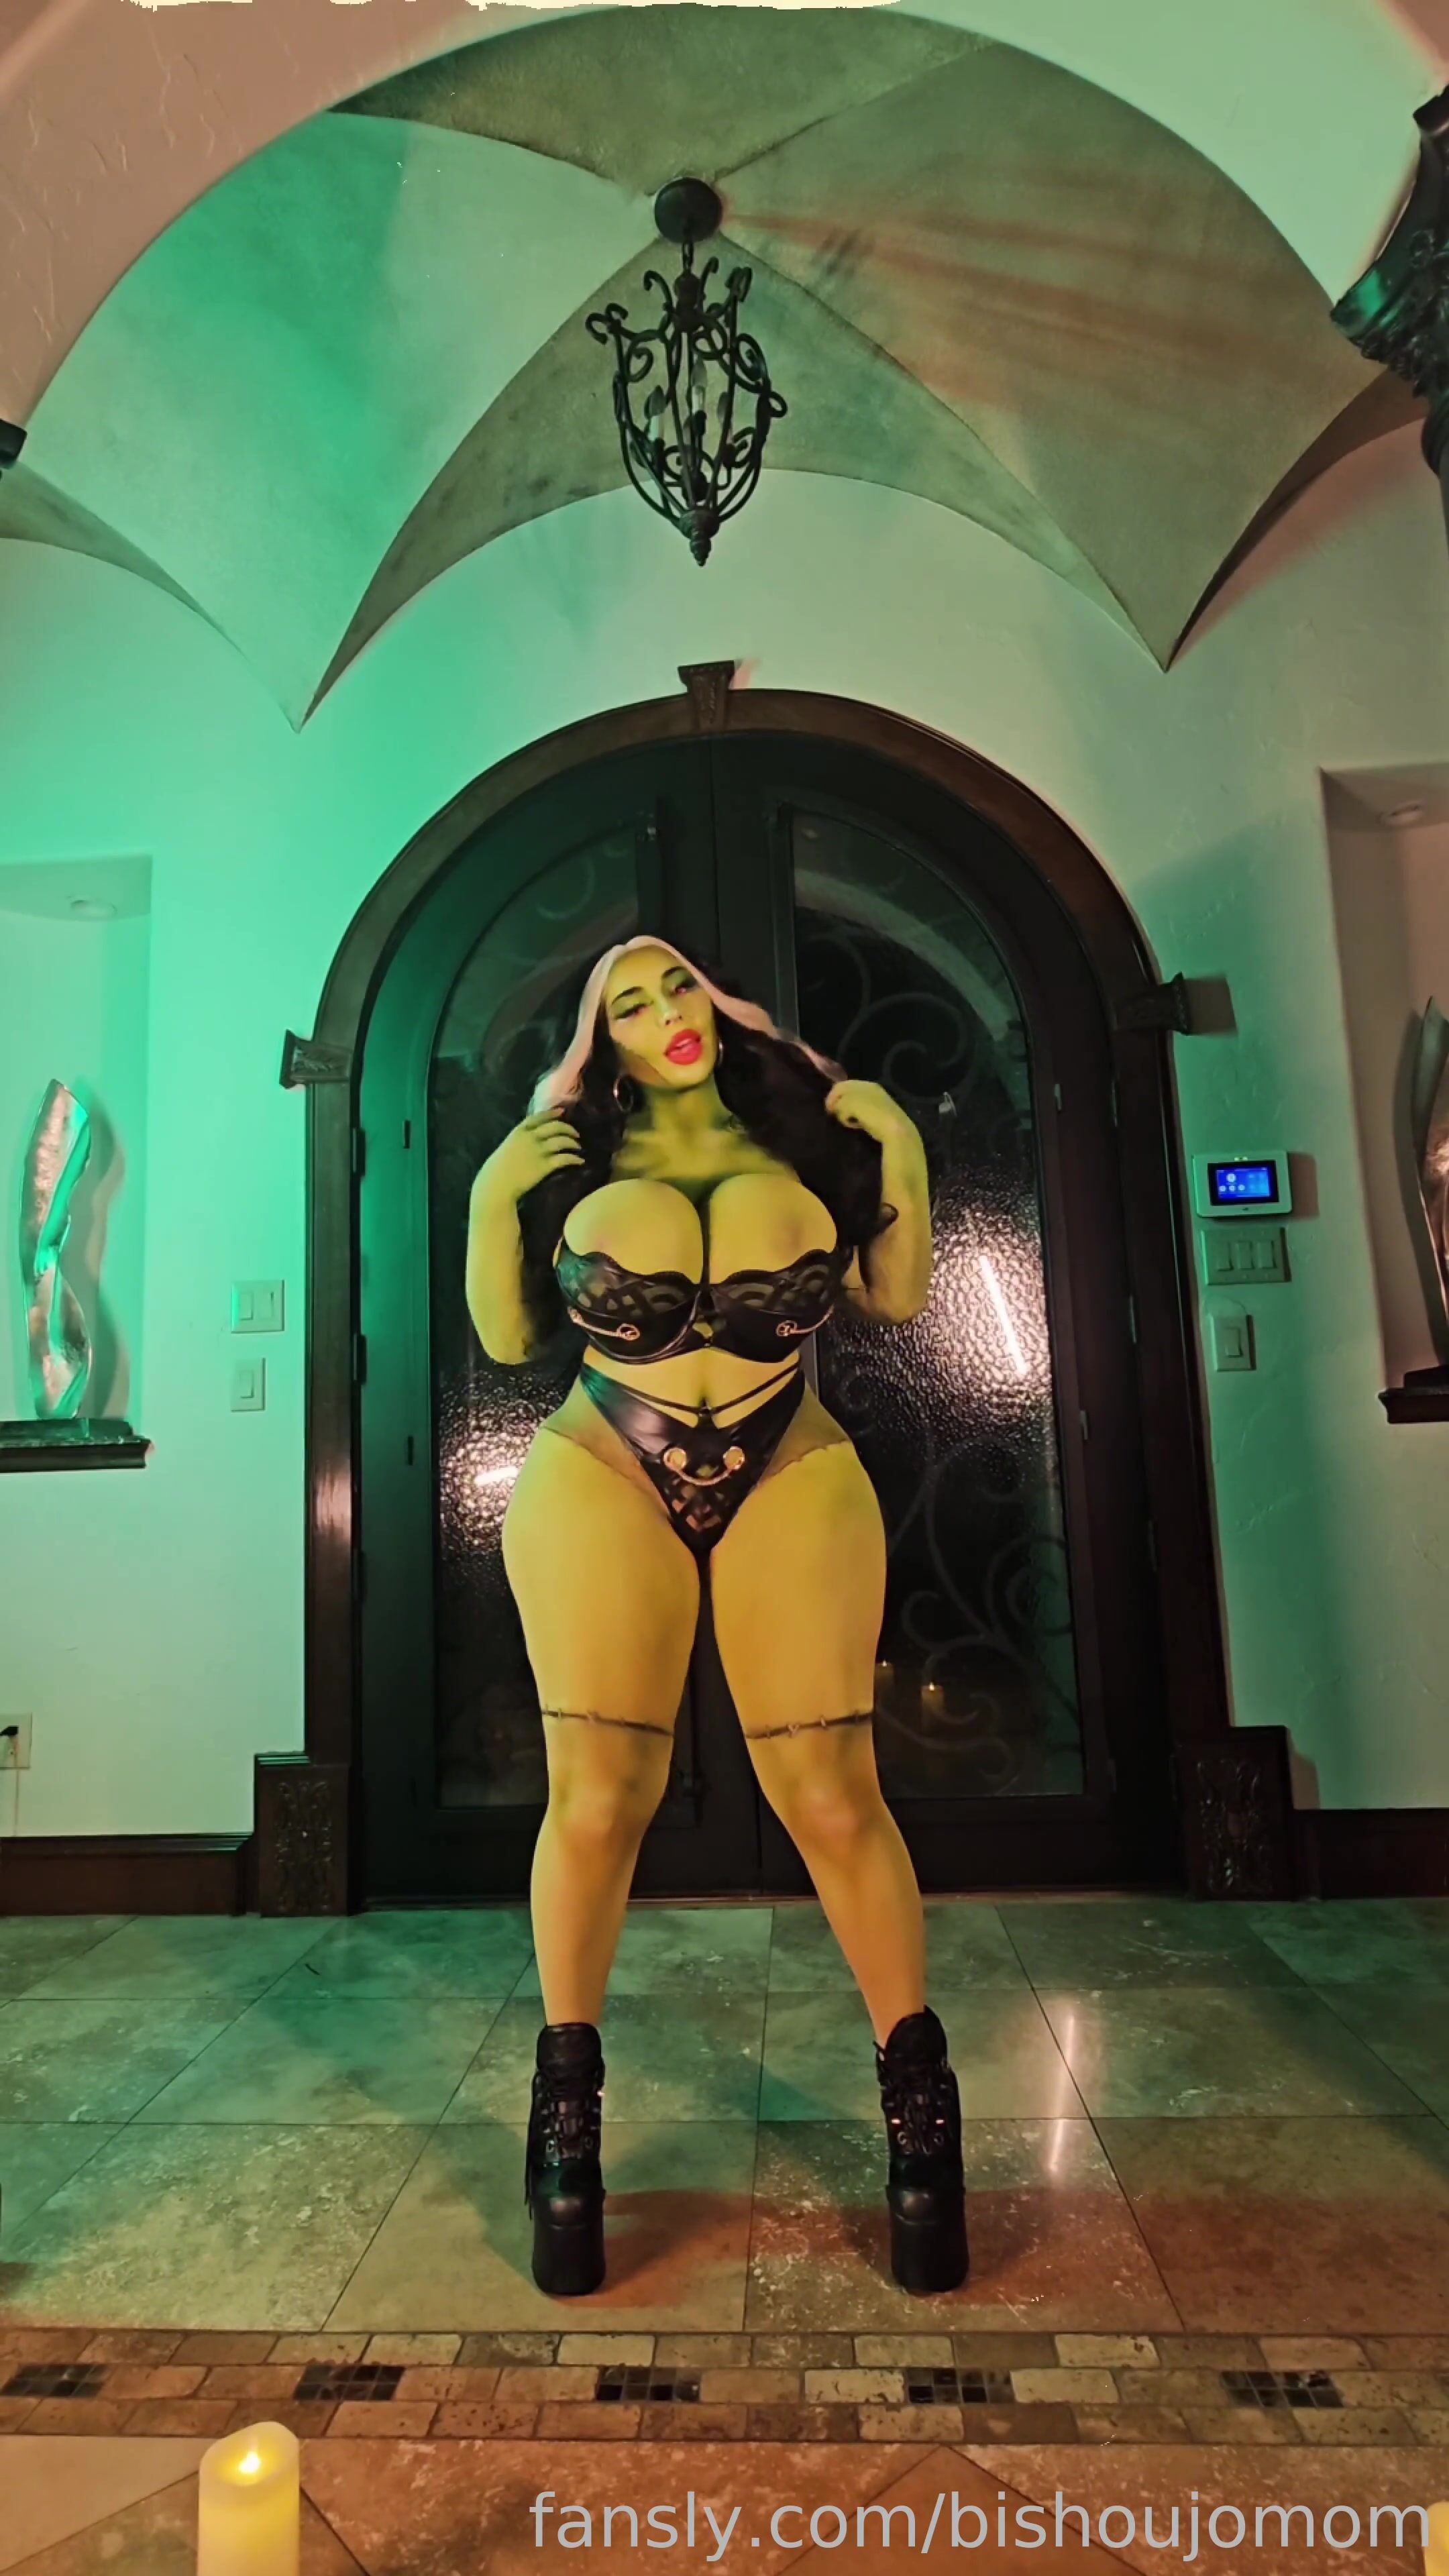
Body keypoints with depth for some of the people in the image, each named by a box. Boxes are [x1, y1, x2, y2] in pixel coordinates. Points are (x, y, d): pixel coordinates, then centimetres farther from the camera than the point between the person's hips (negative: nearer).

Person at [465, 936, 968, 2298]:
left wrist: (903, 1161, 0)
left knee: (833, 1796, -2)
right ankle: (565, 2101, 24)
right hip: (602, 1486, 0)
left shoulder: (804, 1129, 6)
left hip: (790, 1487, 0)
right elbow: (507, 1339, 7)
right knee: (597, 1798, 0)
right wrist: (492, 1201, -5)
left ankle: (918, 2092, 21)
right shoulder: (571, 1157, 4)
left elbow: (897, 1295, 12)